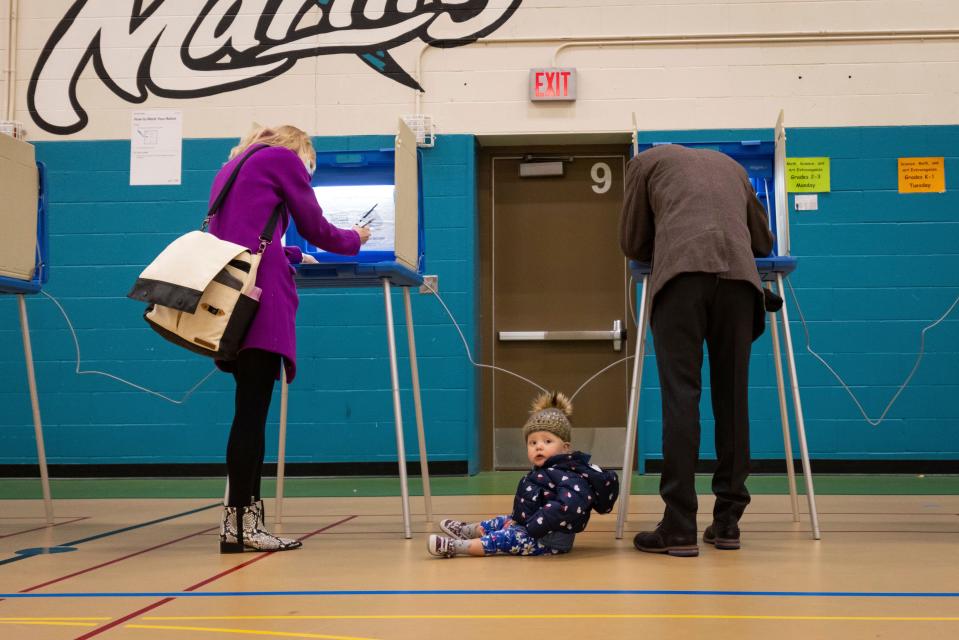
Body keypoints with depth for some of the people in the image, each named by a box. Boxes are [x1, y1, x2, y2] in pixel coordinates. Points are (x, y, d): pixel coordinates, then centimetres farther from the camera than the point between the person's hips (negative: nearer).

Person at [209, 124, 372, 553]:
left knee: (250, 409, 8)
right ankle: (240, 525, -10)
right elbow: (316, 229, 9)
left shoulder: (231, 167, 29)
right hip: (258, 292, -8)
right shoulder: (284, 158, 7)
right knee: (252, 410, -9)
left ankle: (241, 521, 6)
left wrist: (293, 256, 46)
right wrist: (354, 240, 28)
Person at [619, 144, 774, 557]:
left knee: (680, 396, -6)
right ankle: (727, 523, 11)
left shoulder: (645, 162, 26)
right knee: (732, 398, 8)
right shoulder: (729, 164, 36)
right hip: (738, 274, 3)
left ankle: (679, 528, -9)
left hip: (682, 272, -3)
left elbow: (632, 244, 25)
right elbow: (763, 241, 39)